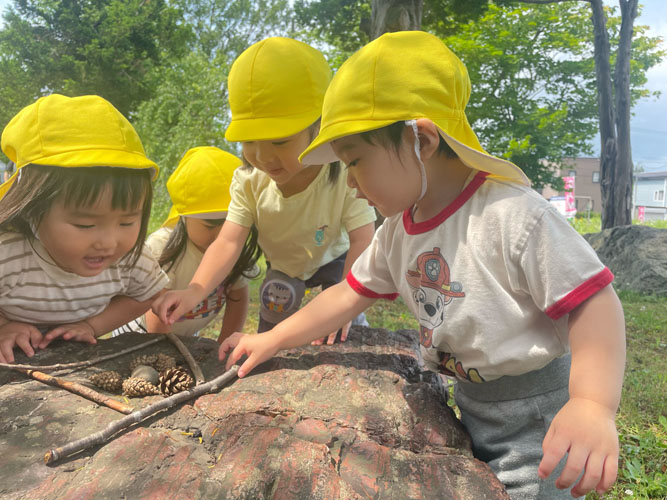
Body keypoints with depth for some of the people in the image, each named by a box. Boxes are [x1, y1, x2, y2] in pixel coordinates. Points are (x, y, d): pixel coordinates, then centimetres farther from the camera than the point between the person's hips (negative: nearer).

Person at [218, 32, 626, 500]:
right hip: (468, 404, 7)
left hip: (535, 414, -6)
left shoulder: (514, 214, -26)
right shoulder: (398, 232, -1)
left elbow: (593, 301, -25)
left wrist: (593, 406, -38)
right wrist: (271, 341, 5)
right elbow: (350, 295, 6)